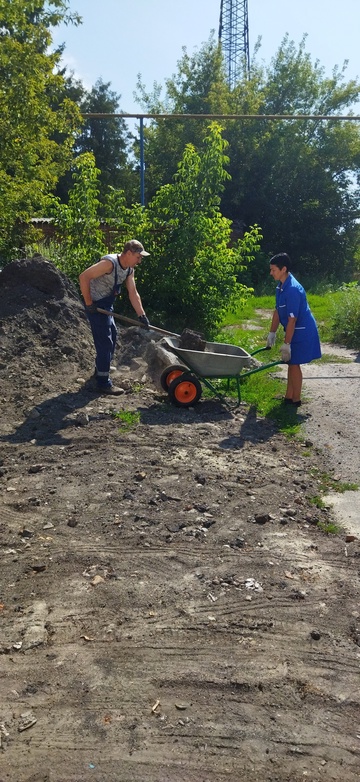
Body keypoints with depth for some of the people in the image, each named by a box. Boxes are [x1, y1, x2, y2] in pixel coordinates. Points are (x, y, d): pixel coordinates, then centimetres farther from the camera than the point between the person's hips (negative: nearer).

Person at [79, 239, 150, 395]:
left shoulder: (129, 269, 2)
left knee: (112, 335, 22)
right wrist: (88, 303, -25)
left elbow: (133, 293, 4)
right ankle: (103, 382, 0)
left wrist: (142, 315, -2)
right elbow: (84, 277, -30)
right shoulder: (110, 263, -26)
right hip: (96, 304, -10)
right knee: (105, 341, -8)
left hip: (107, 304, 10)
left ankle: (100, 370, 40)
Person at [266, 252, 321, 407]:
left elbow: (292, 320, -26)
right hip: (296, 330, 9)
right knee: (291, 363, 14)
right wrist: (271, 334, 15)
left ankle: (296, 400, 10)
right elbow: (277, 311, 12)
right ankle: (289, 397, 23)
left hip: (302, 332, -9)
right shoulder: (281, 287, 4)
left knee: (294, 364, -2)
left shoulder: (293, 289, -26)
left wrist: (286, 344, -23)